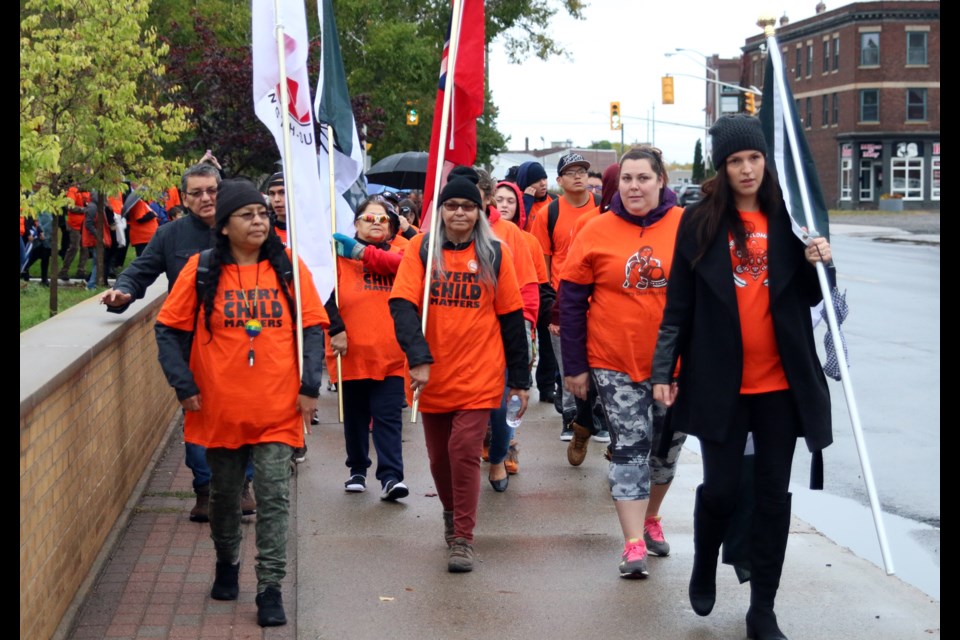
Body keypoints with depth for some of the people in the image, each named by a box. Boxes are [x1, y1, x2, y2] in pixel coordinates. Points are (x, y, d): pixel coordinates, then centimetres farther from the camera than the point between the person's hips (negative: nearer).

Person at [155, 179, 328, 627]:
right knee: (224, 493, 16)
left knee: (274, 496, -5)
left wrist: (310, 386, -5)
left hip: (277, 408, -1)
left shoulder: (288, 267, 0)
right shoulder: (202, 270, -3)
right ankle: (227, 563, 39)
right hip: (219, 408, 1)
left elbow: (312, 327, 2)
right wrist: (184, 385, -6)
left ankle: (270, 587, 3)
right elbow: (169, 329, 1)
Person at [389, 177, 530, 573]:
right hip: (433, 376, 2)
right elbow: (403, 305, -10)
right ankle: (452, 514, 42)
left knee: (464, 451, -12)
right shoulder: (420, 249, -1)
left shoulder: (494, 255, 1)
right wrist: (418, 357, -24)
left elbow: (511, 317, 4)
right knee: (440, 456, 14)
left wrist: (519, 379, 4)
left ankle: (462, 538, 0)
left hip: (479, 375, -1)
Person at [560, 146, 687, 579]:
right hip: (615, 363, -2)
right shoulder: (597, 232, -5)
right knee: (629, 447, -5)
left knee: (667, 445, 15)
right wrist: (574, 366, -4)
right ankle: (634, 544, -1)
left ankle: (651, 518, 38)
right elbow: (572, 301, -2)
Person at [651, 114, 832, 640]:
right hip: (719, 380, -2)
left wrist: (817, 266, -8)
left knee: (773, 493, 5)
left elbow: (807, 298, 12)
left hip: (780, 381, 2)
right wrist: (664, 370, -4)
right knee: (721, 487, 2)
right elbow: (679, 304, 0)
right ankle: (704, 568, 32)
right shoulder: (700, 222, -1)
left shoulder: (786, 218, 5)